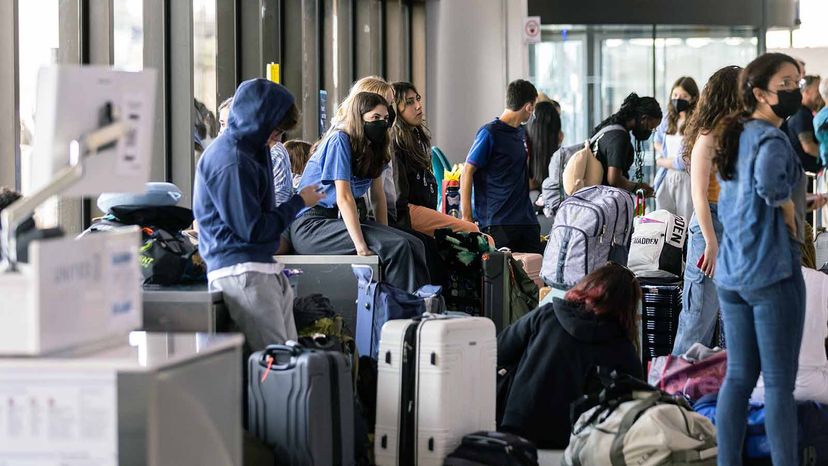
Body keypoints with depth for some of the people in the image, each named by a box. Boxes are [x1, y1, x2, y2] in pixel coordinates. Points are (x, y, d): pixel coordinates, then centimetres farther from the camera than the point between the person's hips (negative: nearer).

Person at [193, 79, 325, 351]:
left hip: (263, 269, 11)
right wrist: (299, 203, -6)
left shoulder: (249, 150, 16)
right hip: (241, 274, -11)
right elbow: (252, 229, -15)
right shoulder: (231, 162, -16)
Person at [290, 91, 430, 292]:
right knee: (397, 246, -24)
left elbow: (378, 194, 15)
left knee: (414, 245, -10)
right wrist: (362, 247, -25)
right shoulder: (340, 141, -13)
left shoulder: (373, 147, 12)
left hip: (339, 220, 8)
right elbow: (344, 198, -20)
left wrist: (383, 233, 1)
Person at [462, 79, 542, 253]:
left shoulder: (521, 132, 16)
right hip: (497, 224, -7)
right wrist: (467, 218, -14)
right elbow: (467, 174, -9)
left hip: (526, 220, 8)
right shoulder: (489, 133, -8)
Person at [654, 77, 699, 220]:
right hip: (666, 179, 7)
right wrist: (667, 155, 8)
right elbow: (658, 142, 30)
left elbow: (684, 162, -16)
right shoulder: (668, 119, 11)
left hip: (686, 180, -7)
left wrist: (661, 161, 2)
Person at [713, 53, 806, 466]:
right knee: (779, 384, -3)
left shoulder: (734, 138, 14)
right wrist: (786, 205, -18)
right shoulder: (771, 139, -14)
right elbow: (768, 181, -36)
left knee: (738, 377, 12)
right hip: (772, 271, -8)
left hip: (731, 272, 8)